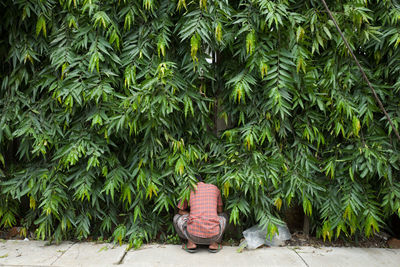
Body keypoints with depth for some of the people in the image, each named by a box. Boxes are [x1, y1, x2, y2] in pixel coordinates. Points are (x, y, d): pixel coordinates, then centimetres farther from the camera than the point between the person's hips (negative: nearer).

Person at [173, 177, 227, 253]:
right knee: (223, 216, 33)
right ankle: (214, 243, 11)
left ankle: (191, 243, 7)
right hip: (213, 234, 1)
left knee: (177, 218, 27)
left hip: (194, 234, -1)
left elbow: (180, 211, 26)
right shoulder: (215, 188, 16)